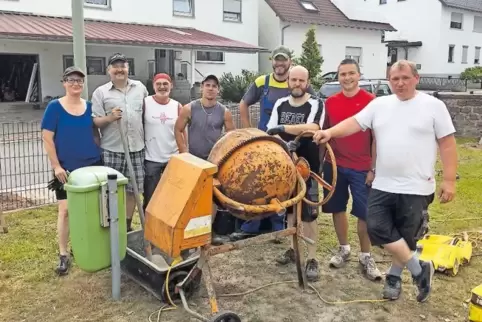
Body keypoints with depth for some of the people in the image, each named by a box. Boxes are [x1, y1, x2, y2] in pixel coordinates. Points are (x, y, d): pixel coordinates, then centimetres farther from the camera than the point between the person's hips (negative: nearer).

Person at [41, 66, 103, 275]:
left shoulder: (90, 106, 5)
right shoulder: (54, 107, -5)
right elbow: (47, 138, -8)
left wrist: (100, 158, 9)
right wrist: (56, 166, -13)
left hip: (92, 165, 3)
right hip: (66, 168, -3)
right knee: (65, 210, -2)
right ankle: (63, 255, 9)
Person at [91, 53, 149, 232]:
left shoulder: (140, 88, 10)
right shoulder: (100, 92, 0)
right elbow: (95, 122, -4)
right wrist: (109, 118, -23)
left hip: (136, 148, 3)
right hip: (111, 150, -3)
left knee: (133, 189, 9)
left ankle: (127, 226, 23)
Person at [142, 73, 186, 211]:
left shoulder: (177, 106, 2)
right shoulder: (145, 103, -5)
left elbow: (181, 132, 7)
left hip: (173, 158, 3)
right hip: (151, 159, -2)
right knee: (150, 197, 7)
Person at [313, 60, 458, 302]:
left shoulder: (433, 106, -3)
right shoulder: (379, 104, 7)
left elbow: (447, 144, -4)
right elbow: (354, 123, -1)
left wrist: (449, 180, -9)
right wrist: (330, 132, -20)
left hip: (416, 188, -4)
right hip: (383, 186, 4)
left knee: (405, 237, 7)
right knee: (377, 229, -1)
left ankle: (394, 276, 30)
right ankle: (419, 269, 16)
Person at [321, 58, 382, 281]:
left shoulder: (371, 101, -6)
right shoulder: (330, 102, 4)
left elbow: (376, 137, -5)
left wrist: (373, 168, -7)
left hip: (361, 168, -3)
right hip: (334, 165, 3)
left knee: (364, 213, 3)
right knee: (337, 209, 12)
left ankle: (366, 256, 18)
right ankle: (343, 249, 29)